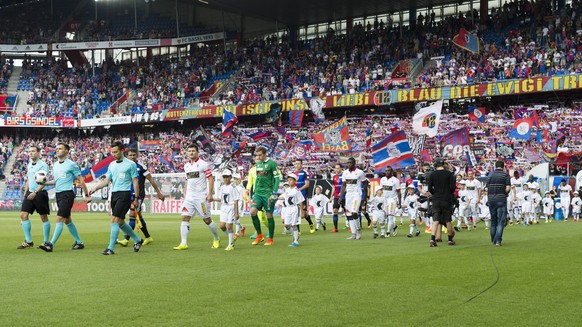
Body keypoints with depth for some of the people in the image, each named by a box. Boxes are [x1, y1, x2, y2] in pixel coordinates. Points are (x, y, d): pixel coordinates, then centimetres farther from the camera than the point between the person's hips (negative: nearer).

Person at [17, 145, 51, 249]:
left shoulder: (43, 165, -8)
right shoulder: (29, 165, 14)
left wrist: (35, 192, -24)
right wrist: (25, 193, 18)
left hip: (40, 193, -7)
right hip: (30, 193, 7)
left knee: (44, 217, 0)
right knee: (23, 215, -3)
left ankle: (46, 242, 9)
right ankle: (28, 241, 2)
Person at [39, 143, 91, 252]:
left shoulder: (71, 164, -7)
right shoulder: (55, 165, 13)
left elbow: (81, 180, -4)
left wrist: (87, 195, -4)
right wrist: (45, 183, 8)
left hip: (67, 194, -8)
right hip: (58, 194, 8)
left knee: (59, 219, -14)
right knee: (67, 220, 13)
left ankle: (51, 244, -17)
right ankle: (79, 242, 23)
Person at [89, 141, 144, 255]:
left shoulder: (130, 164, -4)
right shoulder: (112, 165, 14)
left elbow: (135, 182, -3)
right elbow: (107, 180, 13)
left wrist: (136, 198, -7)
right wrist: (95, 188, -1)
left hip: (124, 194, -7)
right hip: (114, 194, 7)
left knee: (115, 220, -14)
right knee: (120, 222, 12)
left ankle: (110, 248, -12)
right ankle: (137, 240, 29)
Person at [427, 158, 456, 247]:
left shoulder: (432, 175, 2)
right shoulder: (449, 174, -2)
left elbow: (430, 189, 1)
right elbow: (453, 187, -8)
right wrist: (450, 193, 12)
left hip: (436, 200, 1)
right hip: (447, 200, -1)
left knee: (435, 220, -1)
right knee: (448, 220, 10)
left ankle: (432, 239, -16)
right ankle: (450, 239, 18)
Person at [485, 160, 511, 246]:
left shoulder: (490, 175, 8)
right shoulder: (505, 175, -2)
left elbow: (487, 188, 2)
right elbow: (508, 188, -11)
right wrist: (506, 194, 8)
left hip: (491, 198, 4)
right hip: (501, 199, -4)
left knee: (493, 220, 15)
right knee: (501, 221, -2)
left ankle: (493, 240, 21)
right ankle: (498, 240, -13)